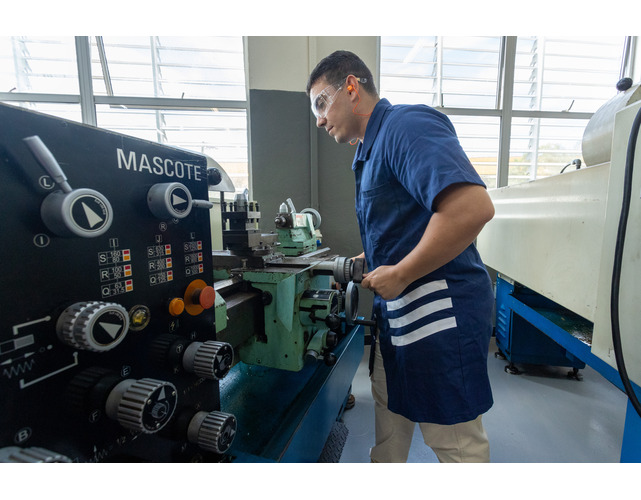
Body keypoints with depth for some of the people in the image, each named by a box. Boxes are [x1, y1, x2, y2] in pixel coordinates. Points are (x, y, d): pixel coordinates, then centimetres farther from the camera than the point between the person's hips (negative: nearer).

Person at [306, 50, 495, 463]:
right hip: (398, 314, 10)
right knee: (385, 429, 25)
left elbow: (473, 207, -29)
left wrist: (399, 276, -21)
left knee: (456, 444, 12)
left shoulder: (408, 124, -14)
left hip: (440, 311, -10)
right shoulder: (371, 151, 16)